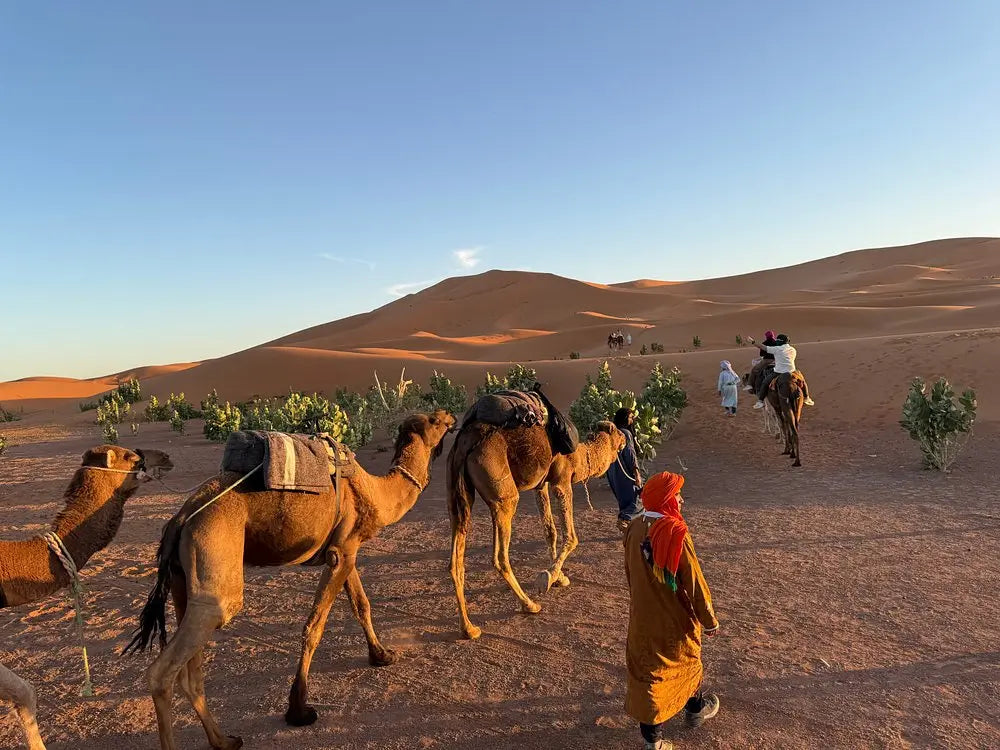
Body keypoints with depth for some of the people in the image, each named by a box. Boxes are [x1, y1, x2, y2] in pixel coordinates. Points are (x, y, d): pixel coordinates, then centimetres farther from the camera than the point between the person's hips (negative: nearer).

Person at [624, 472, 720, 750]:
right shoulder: (676, 534, -27)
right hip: (676, 620, -4)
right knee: (687, 662, 23)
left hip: (643, 617, 4)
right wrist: (709, 621, -7)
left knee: (646, 668, 14)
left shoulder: (634, 529, -8)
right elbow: (695, 583, -20)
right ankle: (696, 709, 48)